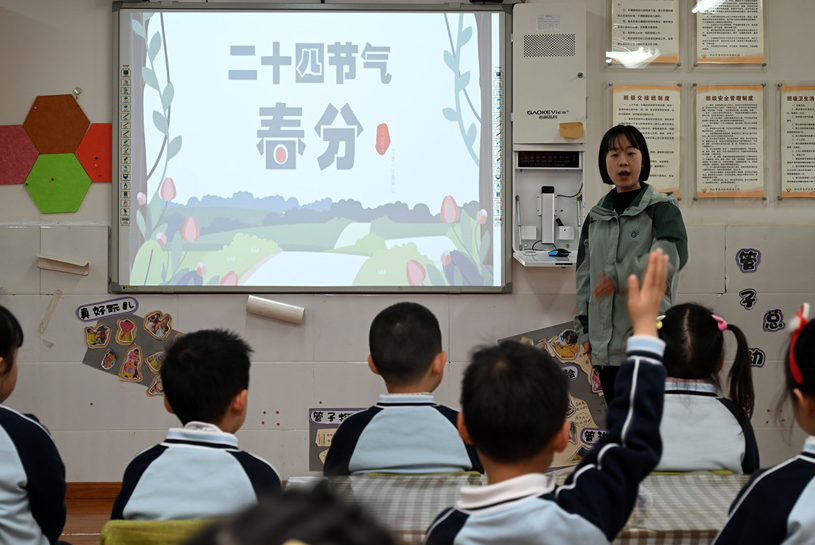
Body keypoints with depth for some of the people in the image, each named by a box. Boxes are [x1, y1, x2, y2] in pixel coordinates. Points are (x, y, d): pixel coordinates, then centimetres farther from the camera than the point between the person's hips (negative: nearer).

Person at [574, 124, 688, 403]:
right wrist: (585, 330, 14)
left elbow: (673, 254, -19)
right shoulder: (596, 216, 15)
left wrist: (619, 276, -19)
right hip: (606, 343, 6)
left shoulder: (662, 208, -1)